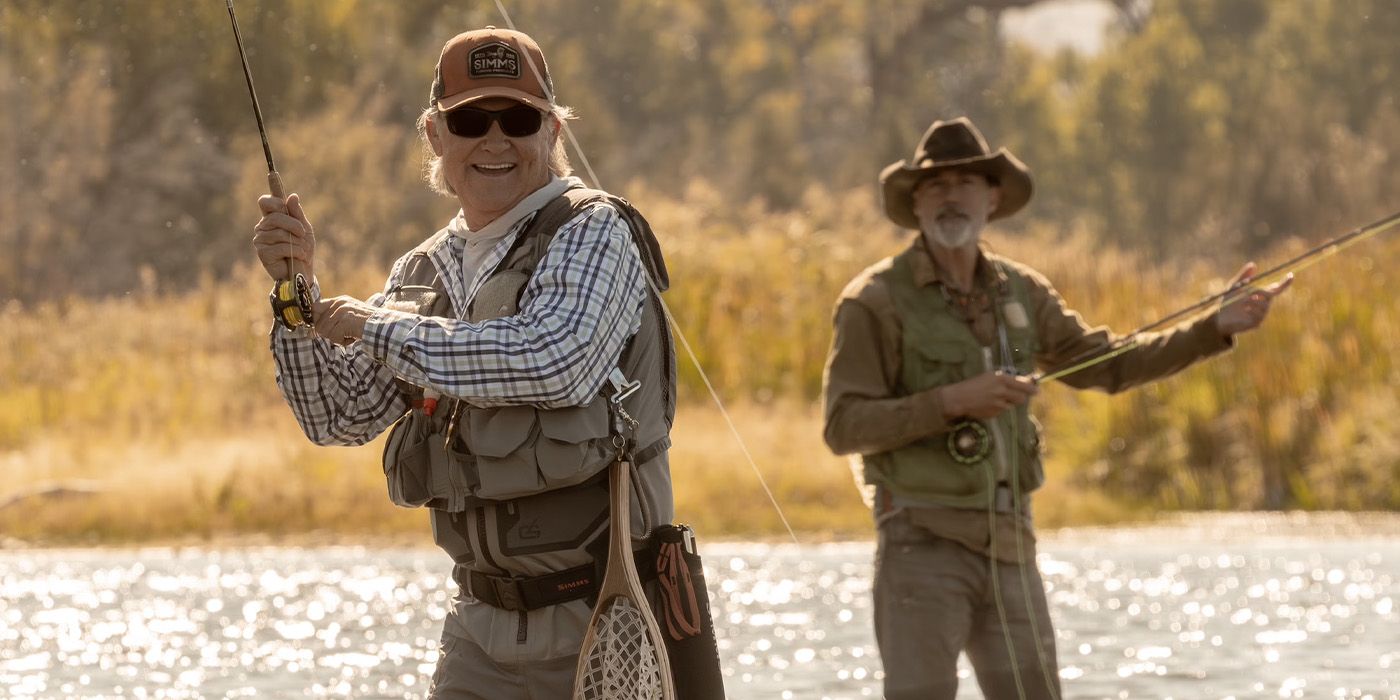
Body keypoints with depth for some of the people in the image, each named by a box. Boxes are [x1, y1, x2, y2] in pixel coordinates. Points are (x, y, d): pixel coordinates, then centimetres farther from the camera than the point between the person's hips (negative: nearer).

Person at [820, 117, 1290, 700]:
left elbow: (1105, 364, 20)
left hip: (1009, 548, 6)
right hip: (924, 544, -6)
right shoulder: (877, 300, -6)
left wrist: (1216, 329, 12)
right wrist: (952, 401, -20)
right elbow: (843, 426, -11)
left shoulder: (1018, 292, 12)